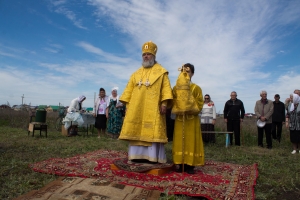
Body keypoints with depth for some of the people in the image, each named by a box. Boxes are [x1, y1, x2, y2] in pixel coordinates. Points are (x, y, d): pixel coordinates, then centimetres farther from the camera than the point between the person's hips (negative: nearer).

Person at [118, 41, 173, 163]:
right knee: (136, 130, 2)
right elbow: (129, 89, 15)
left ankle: (153, 156, 1)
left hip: (153, 107, -4)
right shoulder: (136, 73, 20)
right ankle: (137, 155, 10)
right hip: (137, 107, 4)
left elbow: (166, 88, -1)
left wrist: (164, 103, -12)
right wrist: (127, 103, 6)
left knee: (152, 131, -6)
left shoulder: (161, 71, 8)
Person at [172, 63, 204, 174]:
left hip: (192, 119, -2)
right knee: (179, 141, 3)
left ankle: (190, 165, 6)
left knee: (191, 141, -1)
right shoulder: (175, 88, 11)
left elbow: (200, 103, -1)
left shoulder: (196, 88, 4)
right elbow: (172, 102, 6)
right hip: (179, 118, 2)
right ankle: (181, 164, 10)